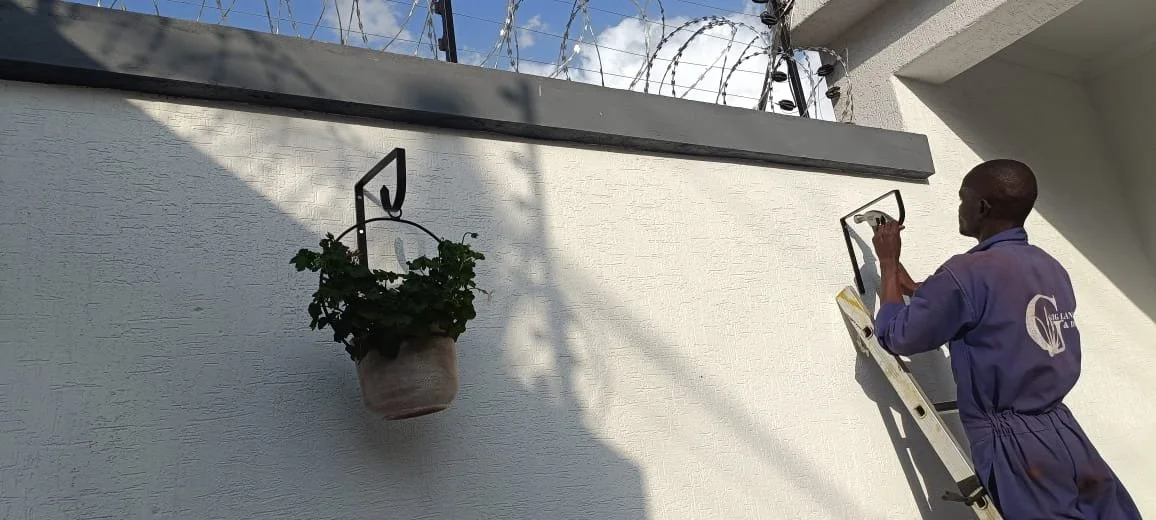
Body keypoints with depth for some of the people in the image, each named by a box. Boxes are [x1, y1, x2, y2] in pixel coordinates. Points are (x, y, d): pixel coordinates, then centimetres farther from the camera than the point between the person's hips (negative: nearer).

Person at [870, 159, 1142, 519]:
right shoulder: (1053, 270, 8)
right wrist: (915, 288, 30)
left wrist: (888, 262, 7)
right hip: (1069, 438, 7)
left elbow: (897, 336, -6)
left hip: (1017, 449, -7)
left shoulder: (966, 273, -17)